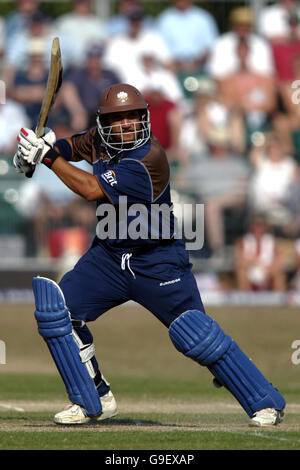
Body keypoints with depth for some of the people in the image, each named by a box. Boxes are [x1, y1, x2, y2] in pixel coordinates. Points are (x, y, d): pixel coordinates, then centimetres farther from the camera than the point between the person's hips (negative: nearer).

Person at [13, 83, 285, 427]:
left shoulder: (148, 158, -24)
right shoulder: (100, 140, -2)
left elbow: (92, 189, -28)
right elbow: (71, 146, 18)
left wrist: (48, 157, -23)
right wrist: (35, 148, -4)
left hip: (158, 263, -7)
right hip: (109, 256, 7)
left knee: (196, 335, -12)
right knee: (55, 309, -5)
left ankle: (265, 402, 1)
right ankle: (94, 402, 8)